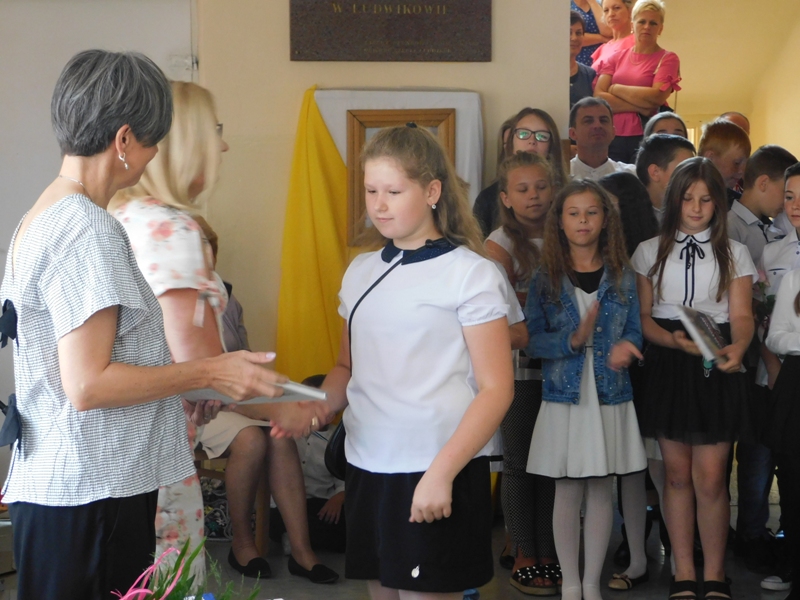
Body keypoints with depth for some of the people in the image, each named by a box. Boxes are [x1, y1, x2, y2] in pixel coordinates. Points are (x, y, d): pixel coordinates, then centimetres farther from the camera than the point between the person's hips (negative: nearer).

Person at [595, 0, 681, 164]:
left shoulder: (667, 59, 2)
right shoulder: (616, 58, 10)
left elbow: (656, 97, -12)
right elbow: (598, 97, -2)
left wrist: (615, 88, -4)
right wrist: (639, 108, -12)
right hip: (612, 137, 3)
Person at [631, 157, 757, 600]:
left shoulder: (734, 253, 7)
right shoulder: (650, 252, 8)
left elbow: (741, 316, -2)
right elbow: (643, 317, 3)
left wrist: (737, 348, -25)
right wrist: (675, 340, -17)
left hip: (715, 368, -1)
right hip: (667, 367, 1)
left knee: (709, 478, -4)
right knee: (677, 475, 6)